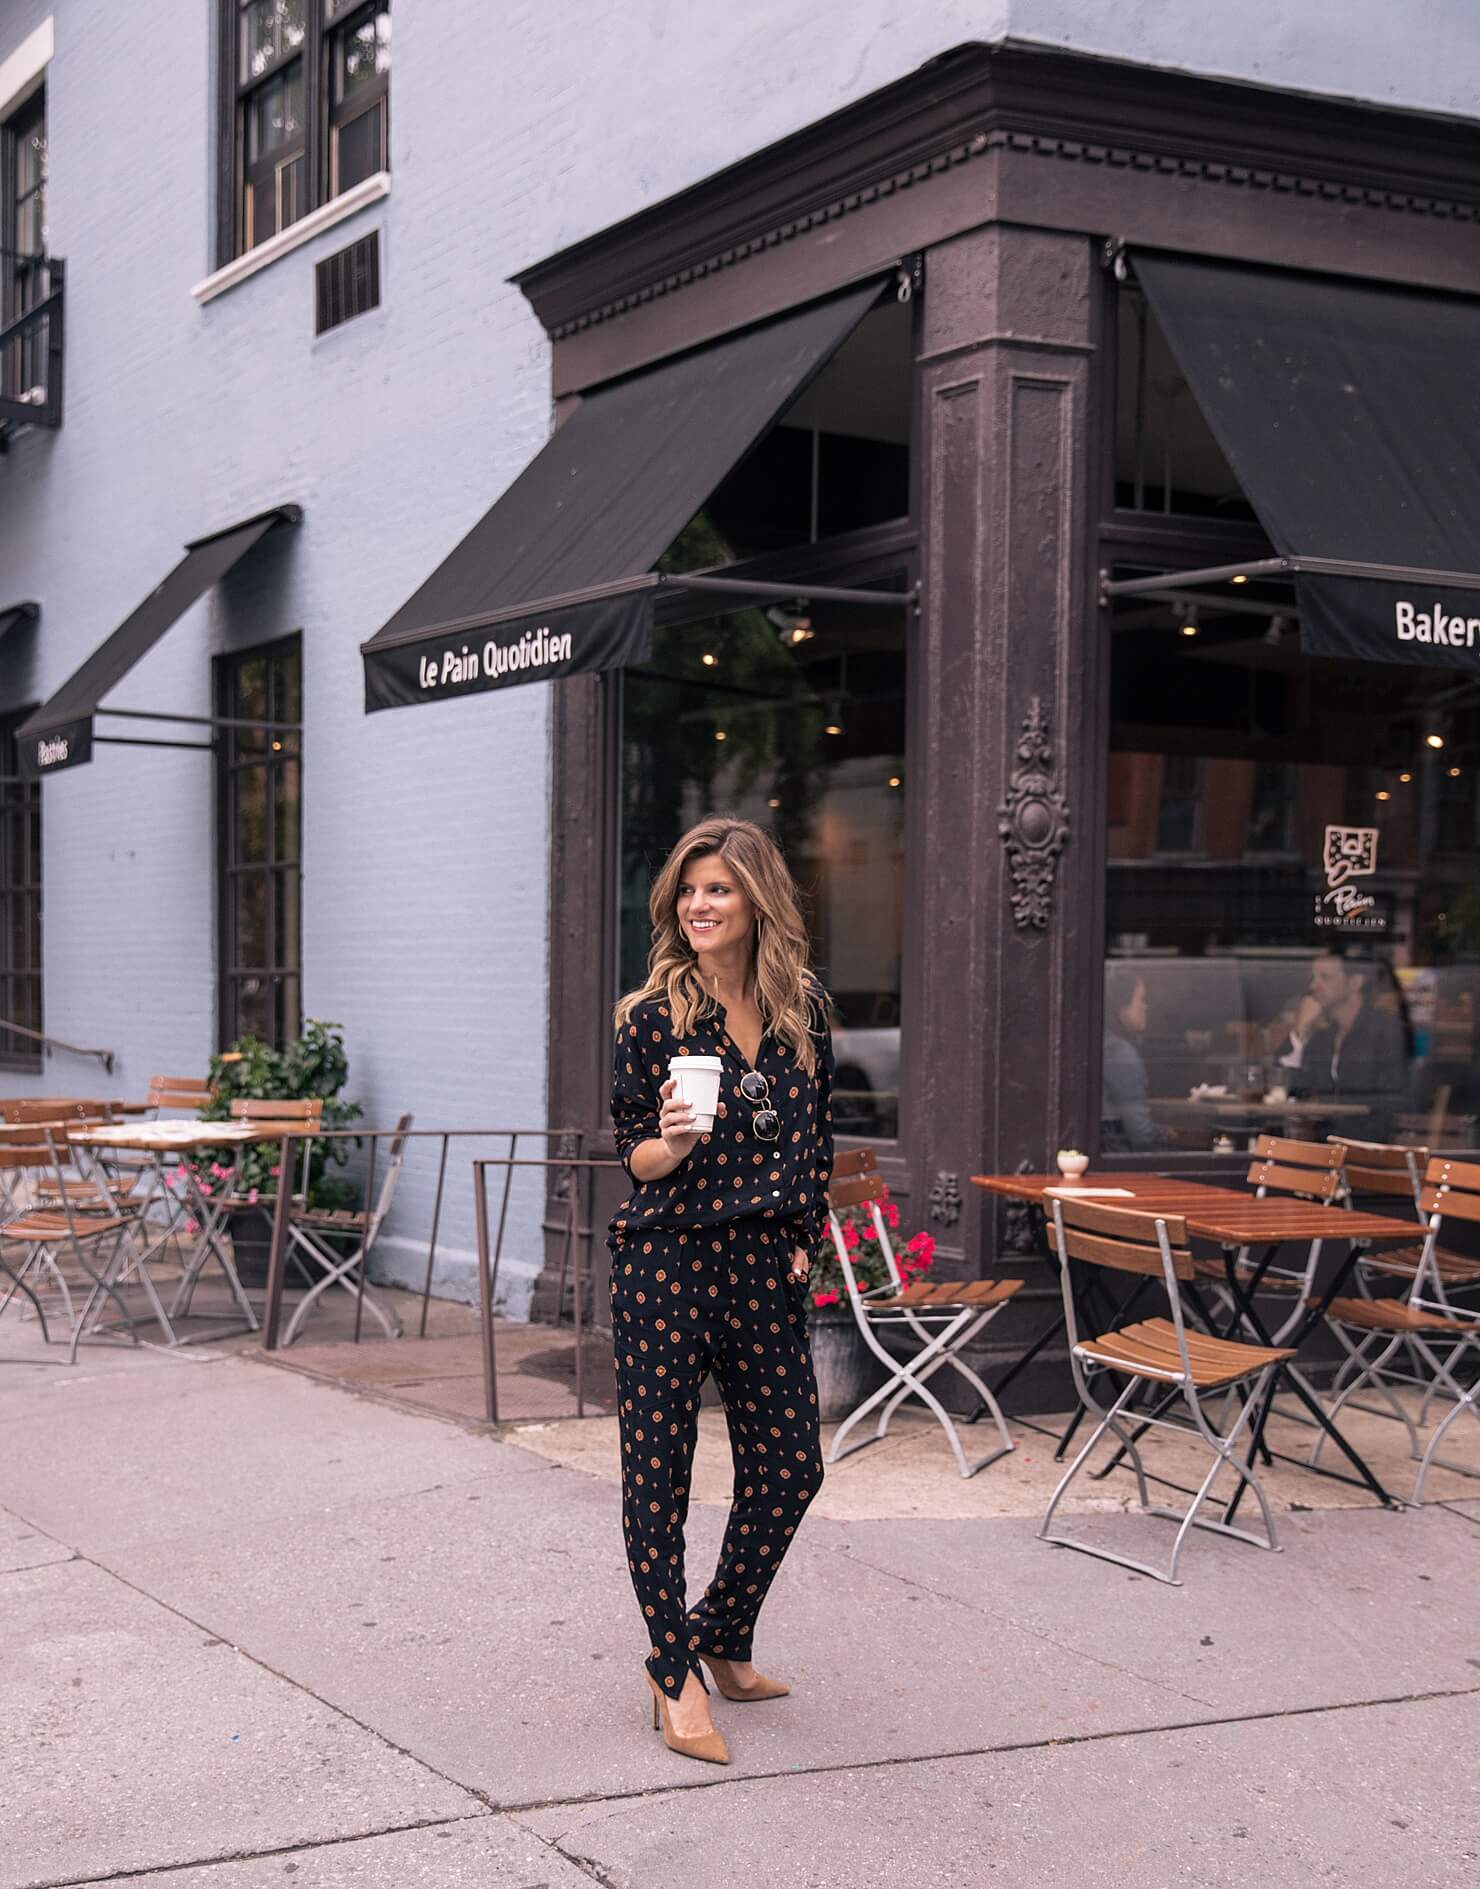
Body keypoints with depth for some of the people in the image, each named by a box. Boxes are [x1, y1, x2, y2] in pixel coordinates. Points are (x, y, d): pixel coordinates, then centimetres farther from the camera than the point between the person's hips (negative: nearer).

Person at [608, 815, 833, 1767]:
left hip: (767, 1267, 4)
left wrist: (804, 1238, 7)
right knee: (659, 1467, 2)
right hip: (667, 1261, -4)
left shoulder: (803, 1008, 5)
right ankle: (676, 1676, 16)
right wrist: (671, 1140, -23)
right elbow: (635, 1157, -1)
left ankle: (719, 1639, 30)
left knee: (790, 1466, 8)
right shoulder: (652, 1015, -5)